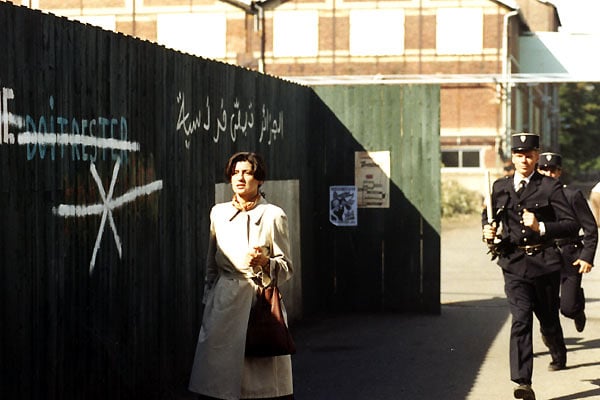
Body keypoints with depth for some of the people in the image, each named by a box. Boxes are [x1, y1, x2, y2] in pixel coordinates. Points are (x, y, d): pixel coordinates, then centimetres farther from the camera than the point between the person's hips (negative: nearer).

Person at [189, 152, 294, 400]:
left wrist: (264, 262, -16)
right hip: (224, 303, 3)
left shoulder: (273, 215, 1)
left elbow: (286, 269, 3)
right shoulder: (218, 213, 11)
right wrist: (208, 303, 15)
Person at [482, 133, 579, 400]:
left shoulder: (550, 188, -2)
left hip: (544, 263, -1)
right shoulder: (500, 188, 8)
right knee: (521, 319, -15)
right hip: (514, 265, 1)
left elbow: (571, 225, -6)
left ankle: (559, 354, 49)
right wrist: (488, 232, 4)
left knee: (548, 319, 15)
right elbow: (488, 216, 25)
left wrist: (541, 227, -20)